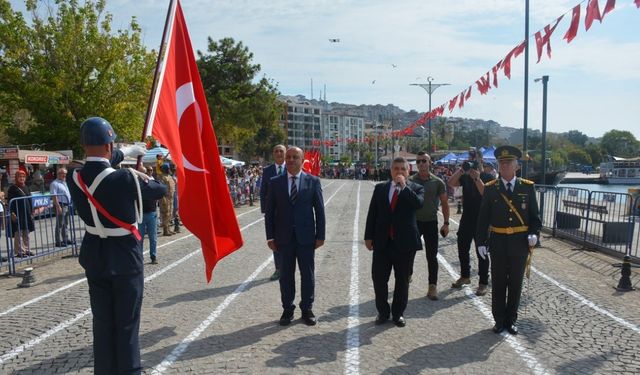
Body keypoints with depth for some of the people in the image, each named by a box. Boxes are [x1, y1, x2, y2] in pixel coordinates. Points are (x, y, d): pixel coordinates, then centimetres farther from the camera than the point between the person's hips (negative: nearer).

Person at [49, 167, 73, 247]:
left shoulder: (65, 183, 19)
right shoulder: (55, 184, -10)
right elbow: (54, 196, -18)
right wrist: (58, 206, -24)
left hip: (67, 205, 9)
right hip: (60, 205, -9)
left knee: (65, 224, 13)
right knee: (59, 224, -5)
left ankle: (66, 239, 20)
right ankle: (58, 241, -2)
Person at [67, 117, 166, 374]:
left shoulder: (74, 178, -6)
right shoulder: (125, 178, -22)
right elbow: (161, 191, -5)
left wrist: (127, 151, 27)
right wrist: (143, 179, 16)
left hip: (95, 259, 5)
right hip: (125, 259, -5)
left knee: (102, 324, 16)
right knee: (127, 324, 5)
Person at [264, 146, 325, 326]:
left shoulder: (313, 181, -1)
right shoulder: (275, 182, 2)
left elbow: (319, 210, 0)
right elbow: (269, 211, 3)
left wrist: (320, 235, -3)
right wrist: (270, 236, -2)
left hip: (306, 236, -1)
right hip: (284, 237, 1)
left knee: (307, 274, 8)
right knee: (286, 274, 9)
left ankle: (307, 309, 22)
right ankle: (287, 309, 22)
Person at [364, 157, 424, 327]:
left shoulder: (416, 188, 0)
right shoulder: (380, 188, 6)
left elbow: (418, 203, -22)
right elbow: (372, 213, 6)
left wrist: (404, 186, -20)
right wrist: (369, 236, 2)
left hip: (405, 242, -1)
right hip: (382, 241, 2)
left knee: (402, 279, 9)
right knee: (379, 278, 5)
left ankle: (398, 313, 26)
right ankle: (383, 311, 23)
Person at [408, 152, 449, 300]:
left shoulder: (438, 182, -2)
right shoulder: (410, 181, -2)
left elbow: (444, 204, 3)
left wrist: (446, 223, -1)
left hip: (431, 222, -1)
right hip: (413, 222, 1)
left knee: (432, 256, 1)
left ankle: (433, 286, 9)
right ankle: (408, 275, 33)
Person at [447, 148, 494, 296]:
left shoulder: (488, 177, -6)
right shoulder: (465, 176, 8)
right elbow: (451, 183, -7)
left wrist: (477, 179, -28)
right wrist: (461, 169, -15)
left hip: (481, 221, -6)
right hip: (466, 219, 6)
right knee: (462, 249, 14)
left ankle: (483, 282, 10)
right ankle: (465, 276, 31)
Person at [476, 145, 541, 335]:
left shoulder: (527, 187, 0)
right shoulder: (490, 188, -2)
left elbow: (534, 215, 6)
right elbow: (483, 218, 0)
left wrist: (534, 233, -11)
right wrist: (481, 242, -3)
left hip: (520, 242, 1)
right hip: (498, 242, 0)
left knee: (516, 283, 10)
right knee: (498, 283, 9)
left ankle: (511, 320, 25)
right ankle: (499, 320, 23)